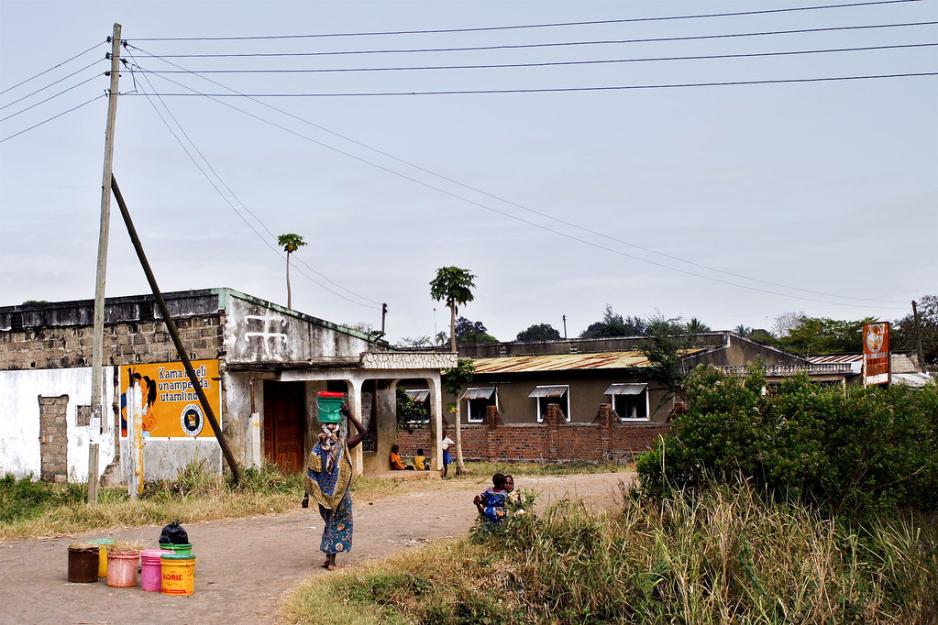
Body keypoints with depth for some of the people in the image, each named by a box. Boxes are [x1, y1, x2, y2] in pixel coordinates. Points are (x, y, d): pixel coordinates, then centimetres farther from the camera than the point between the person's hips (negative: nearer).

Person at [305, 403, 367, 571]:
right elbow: (363, 432, -2)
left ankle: (328, 556, 21)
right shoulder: (343, 447, -10)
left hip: (323, 495, 4)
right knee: (339, 524, 6)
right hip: (340, 494, -3)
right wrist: (350, 415, -4)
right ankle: (332, 560, 3)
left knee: (330, 523, 20)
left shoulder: (317, 449, -3)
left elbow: (310, 475, -3)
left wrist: (307, 496, 3)